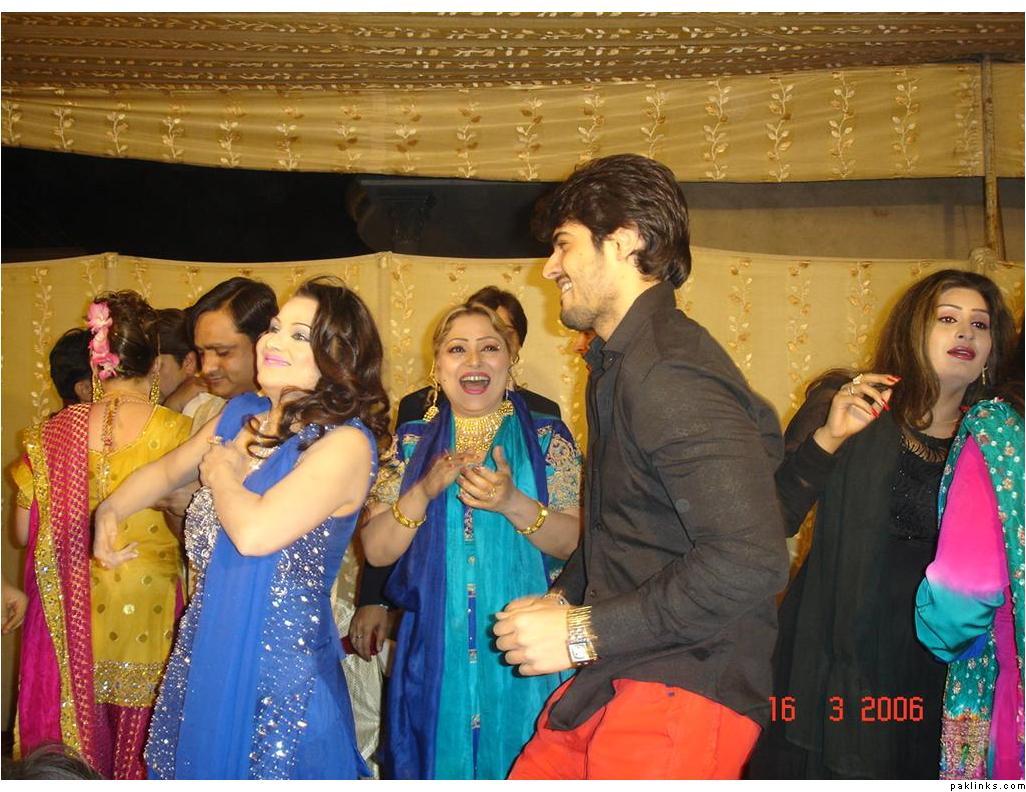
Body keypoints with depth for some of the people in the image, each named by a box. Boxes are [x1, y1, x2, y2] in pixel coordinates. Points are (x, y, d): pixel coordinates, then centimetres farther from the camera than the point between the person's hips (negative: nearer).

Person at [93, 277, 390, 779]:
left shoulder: (345, 443, -19)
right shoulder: (240, 414, 4)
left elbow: (254, 532, -30)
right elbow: (167, 470, 22)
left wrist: (221, 472, -12)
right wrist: (111, 510, 7)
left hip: (280, 672, -7)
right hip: (202, 656, 7)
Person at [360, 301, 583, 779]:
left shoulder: (547, 438, 1)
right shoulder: (413, 443, 6)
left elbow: (575, 542, -6)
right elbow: (375, 550, 0)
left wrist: (514, 504, -22)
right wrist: (424, 492, -16)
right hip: (434, 650, 2)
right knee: (440, 759, 11)